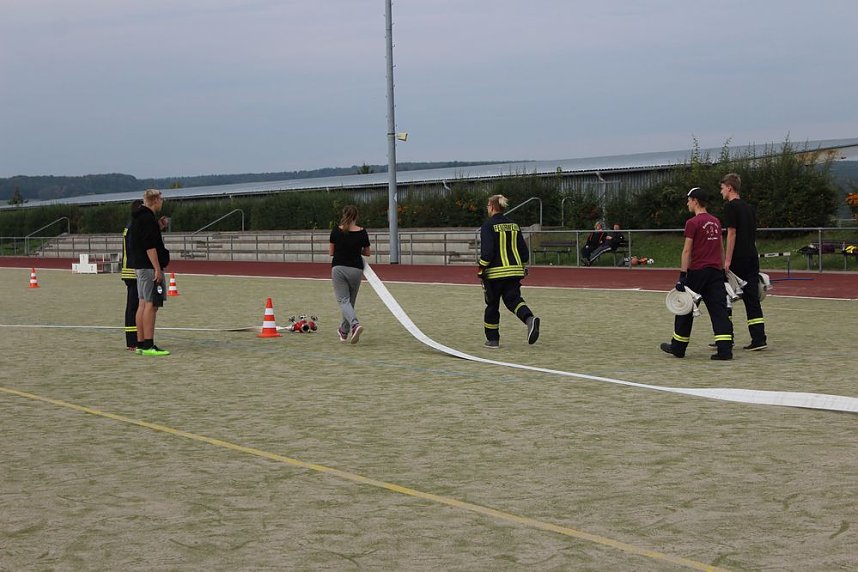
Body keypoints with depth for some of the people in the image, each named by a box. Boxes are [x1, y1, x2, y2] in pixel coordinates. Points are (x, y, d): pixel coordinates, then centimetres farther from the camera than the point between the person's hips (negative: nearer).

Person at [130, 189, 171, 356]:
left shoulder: (139, 218, 16)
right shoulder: (148, 219, -15)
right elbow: (150, 246, -21)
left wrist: (158, 226, 16)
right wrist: (157, 269, -21)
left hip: (140, 267, 10)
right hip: (149, 267, -10)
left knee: (142, 304, 11)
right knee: (151, 305, -10)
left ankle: (140, 344, 14)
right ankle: (148, 345, -11)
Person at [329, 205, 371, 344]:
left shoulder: (336, 230, -4)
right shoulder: (362, 232, -4)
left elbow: (331, 251, 3)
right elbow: (367, 252, 6)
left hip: (338, 268, -1)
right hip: (356, 269, 1)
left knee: (343, 300, -2)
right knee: (350, 300, 16)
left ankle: (355, 324, -28)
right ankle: (344, 331, 28)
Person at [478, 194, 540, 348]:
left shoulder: (488, 226, -9)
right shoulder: (514, 225, 10)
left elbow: (487, 251, -18)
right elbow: (524, 250, 10)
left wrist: (481, 269, -8)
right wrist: (522, 266, 21)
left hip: (495, 272, -4)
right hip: (515, 270, 4)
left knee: (492, 304, 10)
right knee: (513, 299, 3)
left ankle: (492, 339, 17)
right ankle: (529, 319, -28)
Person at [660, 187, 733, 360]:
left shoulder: (692, 223, -9)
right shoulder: (716, 222, 12)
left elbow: (687, 251, -12)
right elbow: (721, 248, 16)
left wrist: (682, 276, -13)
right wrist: (722, 270, 22)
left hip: (697, 271, -6)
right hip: (716, 271, 6)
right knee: (719, 309, 1)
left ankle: (678, 347, 18)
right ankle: (725, 349, -8)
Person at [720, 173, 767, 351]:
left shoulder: (731, 206, -7)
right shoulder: (749, 208, 16)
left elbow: (732, 233, -14)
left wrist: (727, 260, -15)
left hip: (737, 260, -7)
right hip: (752, 258, 7)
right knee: (752, 299, 4)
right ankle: (759, 339, -3)